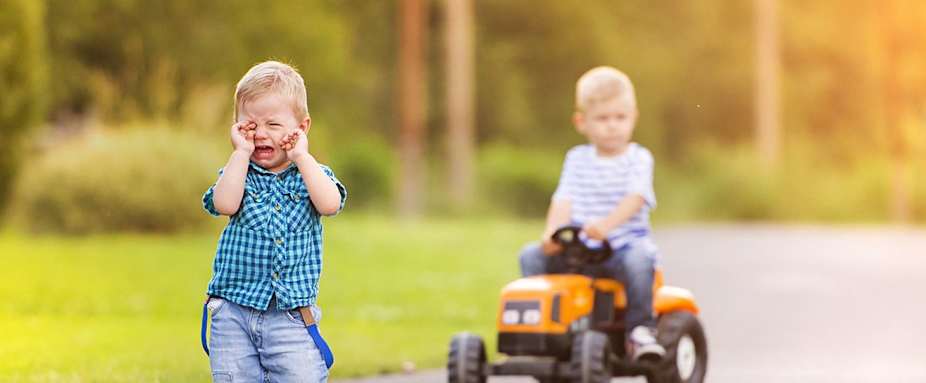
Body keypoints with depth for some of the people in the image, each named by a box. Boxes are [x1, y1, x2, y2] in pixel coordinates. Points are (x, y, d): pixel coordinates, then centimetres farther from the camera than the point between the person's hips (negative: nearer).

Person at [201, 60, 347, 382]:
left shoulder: (312, 174, 7)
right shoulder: (238, 173, 7)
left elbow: (329, 204, -16)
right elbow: (225, 204, -16)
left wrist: (301, 156, -11)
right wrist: (241, 153, -11)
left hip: (293, 313, -1)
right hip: (234, 310, 1)